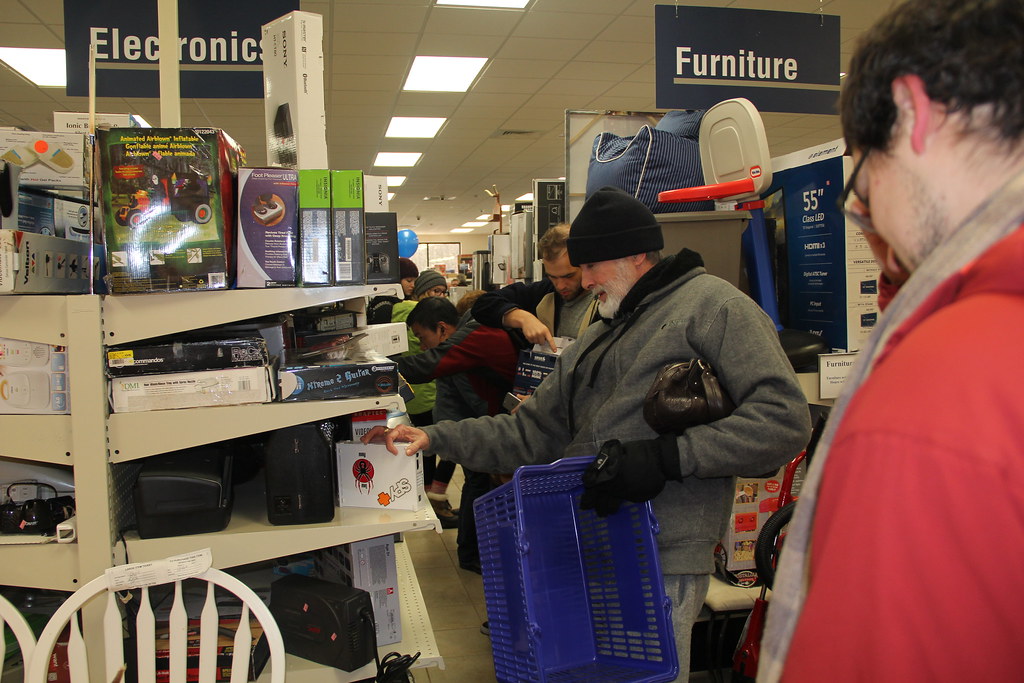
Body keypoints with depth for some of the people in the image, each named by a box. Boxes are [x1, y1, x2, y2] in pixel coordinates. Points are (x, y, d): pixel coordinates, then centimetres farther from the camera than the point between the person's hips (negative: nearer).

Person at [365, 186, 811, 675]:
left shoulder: (711, 304, -2)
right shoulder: (594, 341, 22)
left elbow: (783, 418, -14)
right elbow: (532, 432, 20)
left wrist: (667, 456, -20)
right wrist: (436, 437, 9)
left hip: (660, 560, -7)